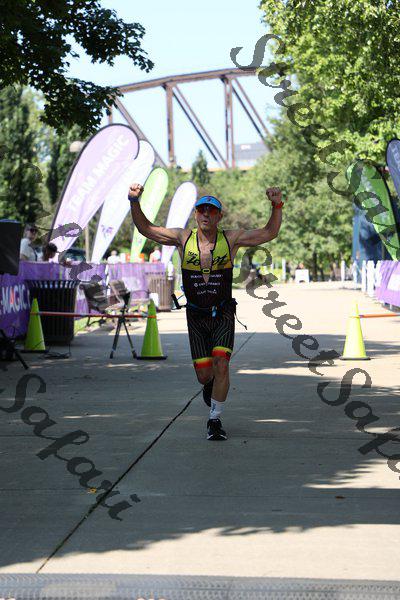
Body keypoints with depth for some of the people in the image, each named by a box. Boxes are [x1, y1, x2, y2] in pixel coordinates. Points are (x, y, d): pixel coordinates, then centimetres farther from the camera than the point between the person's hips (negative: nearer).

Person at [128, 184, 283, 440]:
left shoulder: (231, 239, -5)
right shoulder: (183, 238, -3)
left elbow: (269, 233, -5)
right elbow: (146, 229, 1)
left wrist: (277, 206, -20)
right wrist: (135, 202, -13)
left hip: (223, 315, -1)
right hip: (196, 316, 1)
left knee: (221, 364, -18)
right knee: (204, 374, 2)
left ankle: (215, 420, -3)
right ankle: (211, 386, 41)